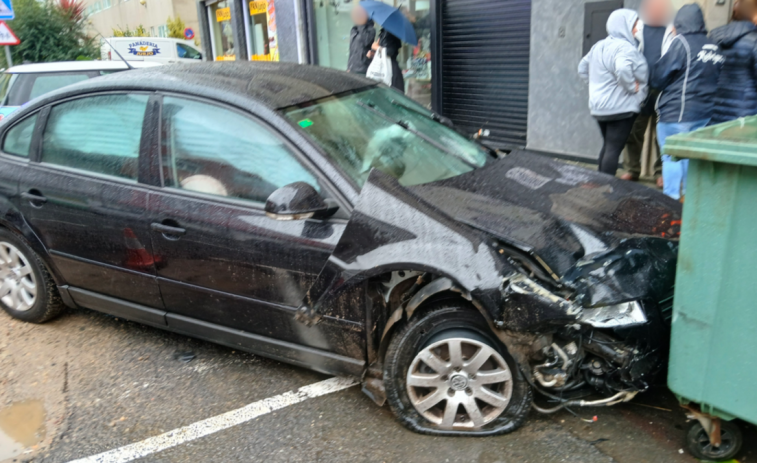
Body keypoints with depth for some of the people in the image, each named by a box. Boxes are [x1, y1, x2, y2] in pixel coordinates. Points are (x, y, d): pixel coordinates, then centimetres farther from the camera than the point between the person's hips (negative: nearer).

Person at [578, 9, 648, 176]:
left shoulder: (600, 46, 13)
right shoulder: (624, 48, -16)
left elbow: (583, 68, 21)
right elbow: (622, 69, -35)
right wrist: (632, 86, -20)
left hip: (600, 106, 9)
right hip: (620, 107, -9)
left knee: (608, 146, 19)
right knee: (614, 149, -6)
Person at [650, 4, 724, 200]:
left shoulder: (681, 42, -8)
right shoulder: (714, 47, 9)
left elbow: (658, 78, -8)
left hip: (677, 112, -6)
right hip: (706, 112, 6)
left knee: (672, 157, 1)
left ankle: (670, 200, 2)